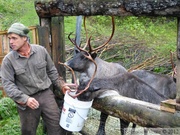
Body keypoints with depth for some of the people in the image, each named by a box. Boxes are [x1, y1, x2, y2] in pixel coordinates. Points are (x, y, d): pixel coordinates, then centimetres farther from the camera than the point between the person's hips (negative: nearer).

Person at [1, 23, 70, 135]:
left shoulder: (41, 50, -3)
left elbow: (52, 71, 9)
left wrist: (61, 85, 4)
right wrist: (25, 99, -21)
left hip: (46, 94, 2)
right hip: (26, 100, -1)